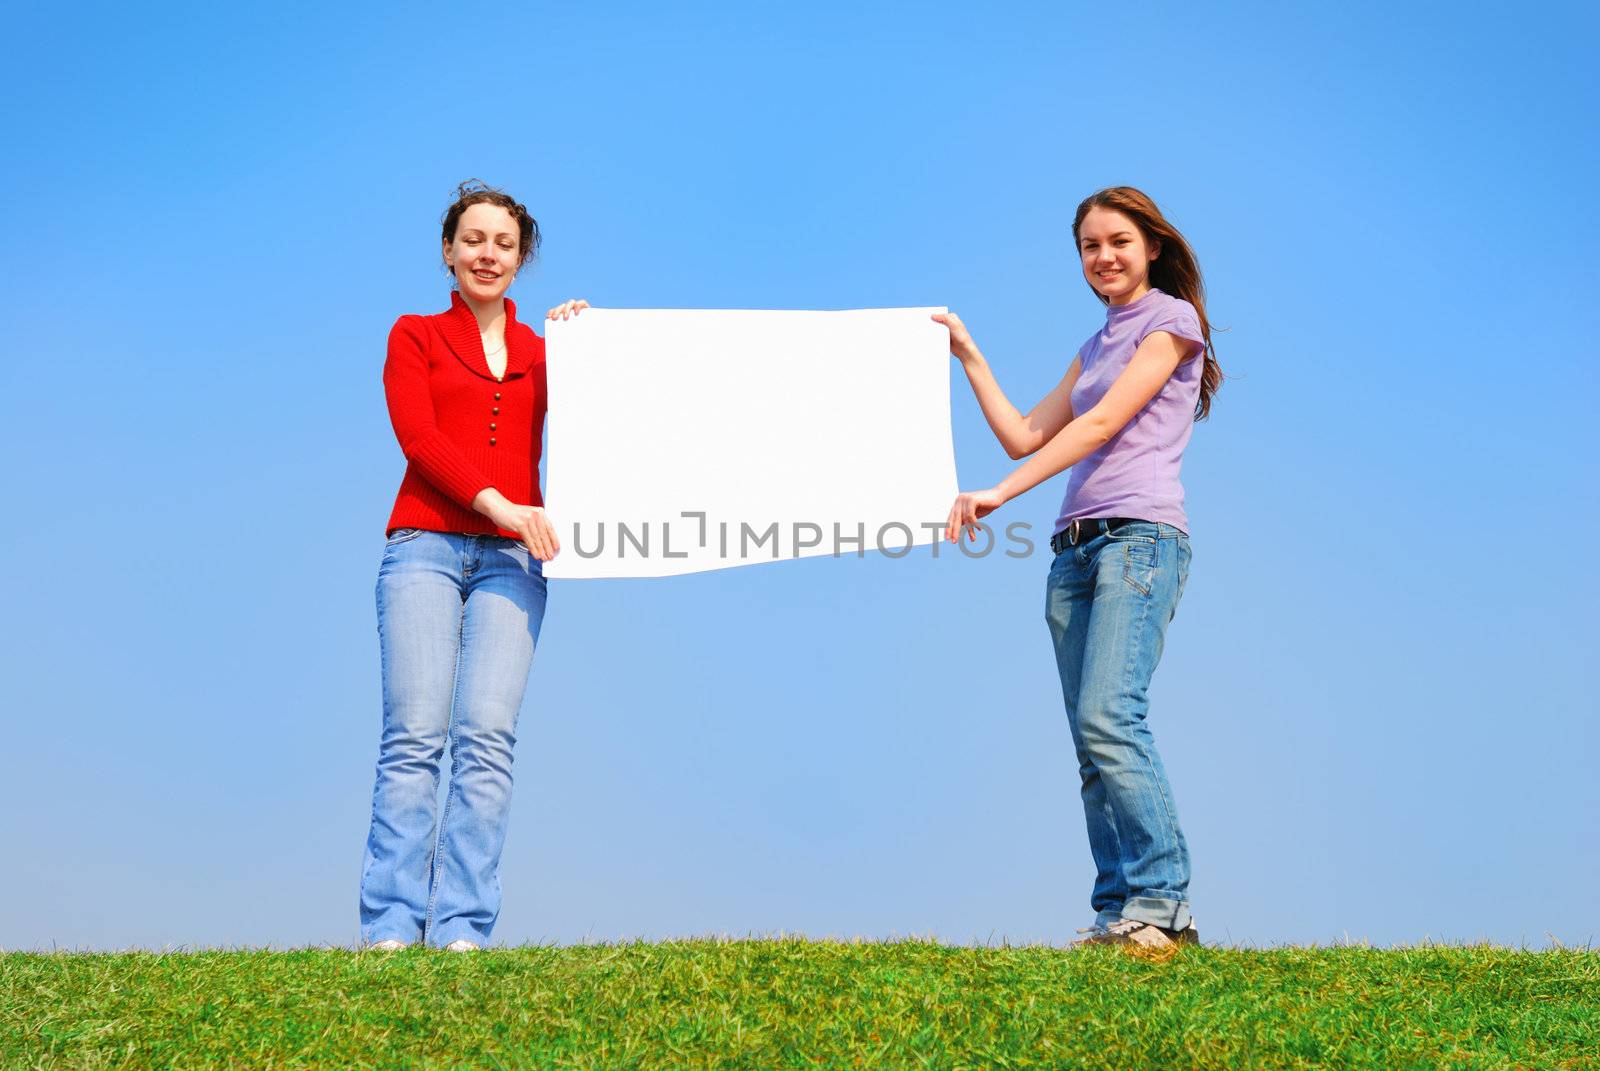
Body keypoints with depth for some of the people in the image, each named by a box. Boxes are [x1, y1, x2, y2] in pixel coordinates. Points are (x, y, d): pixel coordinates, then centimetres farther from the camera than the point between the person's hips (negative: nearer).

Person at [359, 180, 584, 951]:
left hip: (510, 557, 1)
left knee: (487, 737, -11)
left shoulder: (542, 352, 20)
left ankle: (462, 929, -13)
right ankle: (391, 925, -13)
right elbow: (418, 436, -1)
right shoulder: (415, 336, 16)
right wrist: (497, 502, -14)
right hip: (425, 544, -1)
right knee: (415, 733, -12)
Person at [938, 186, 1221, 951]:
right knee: (1094, 742, -1)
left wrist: (1000, 494, -13)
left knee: (1107, 716, -23)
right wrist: (968, 354, 23)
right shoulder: (1097, 345, 28)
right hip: (1075, 547, 8)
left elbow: (1102, 423, -7)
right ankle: (1116, 915, -1)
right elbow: (1026, 436, 23)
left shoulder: (1172, 319, 4)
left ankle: (1161, 906, -22)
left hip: (1139, 537, -8)